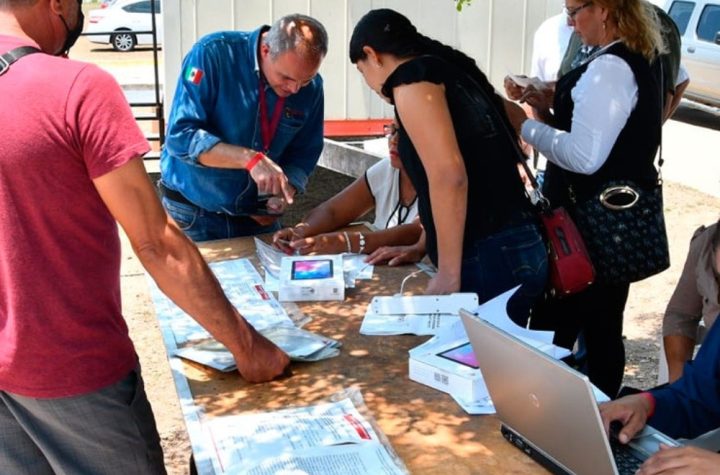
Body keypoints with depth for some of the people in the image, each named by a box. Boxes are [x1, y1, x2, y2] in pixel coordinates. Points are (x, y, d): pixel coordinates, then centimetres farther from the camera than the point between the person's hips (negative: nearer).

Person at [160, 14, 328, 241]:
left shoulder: (311, 87, -8)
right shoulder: (213, 53, -20)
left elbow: (303, 155, 3)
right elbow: (180, 136, -25)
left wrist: (283, 195, -16)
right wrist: (249, 158, -36)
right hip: (193, 212, -3)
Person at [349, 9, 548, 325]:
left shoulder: (411, 75, -5)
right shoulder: (453, 72, 20)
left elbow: (449, 176, -17)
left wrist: (448, 274, -13)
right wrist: (422, 247, 27)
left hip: (490, 259, -9)